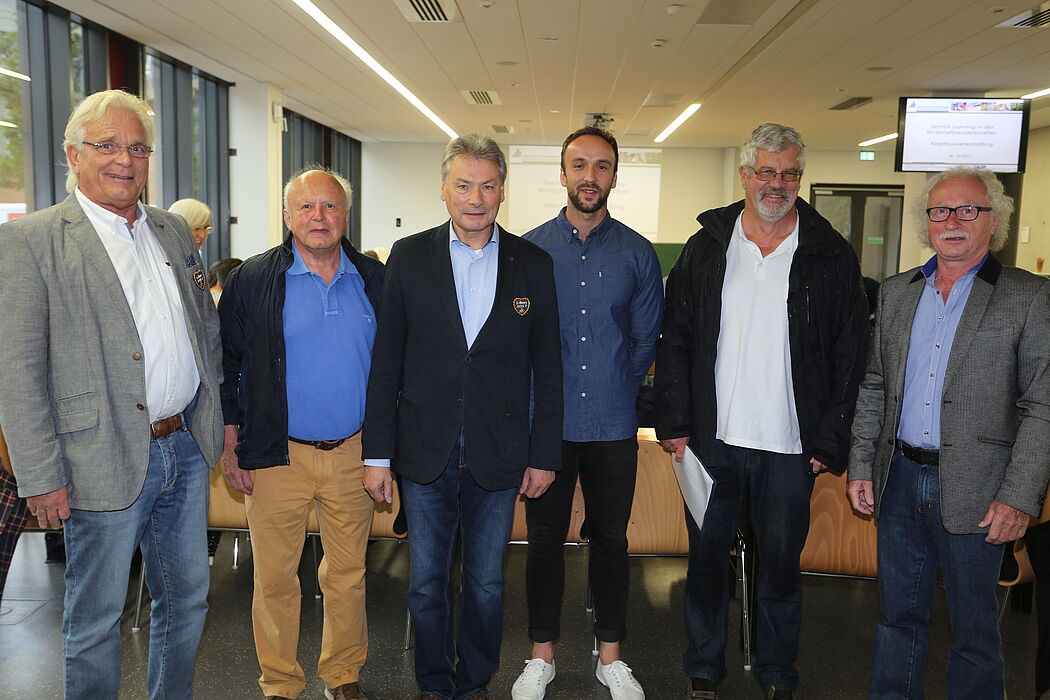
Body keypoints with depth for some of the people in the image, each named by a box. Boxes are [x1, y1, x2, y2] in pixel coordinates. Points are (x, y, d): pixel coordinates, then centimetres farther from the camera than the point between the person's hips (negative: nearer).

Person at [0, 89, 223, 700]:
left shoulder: (174, 232, 10)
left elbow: (209, 329, 17)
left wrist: (220, 416, 12)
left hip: (187, 449, 6)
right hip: (107, 461, -5)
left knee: (187, 599, 19)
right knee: (96, 621, 11)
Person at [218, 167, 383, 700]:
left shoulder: (373, 279, 5)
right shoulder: (251, 280, -2)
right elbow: (226, 366, 0)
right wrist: (230, 447, -3)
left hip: (354, 454, 2)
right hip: (277, 456, -2)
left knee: (348, 573, 13)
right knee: (275, 577, 8)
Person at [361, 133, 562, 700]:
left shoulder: (533, 264, 1)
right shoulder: (409, 257, 0)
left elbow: (547, 370, 3)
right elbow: (385, 364, 0)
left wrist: (544, 455, 1)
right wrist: (377, 454, -2)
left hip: (498, 457, 0)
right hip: (426, 454, 0)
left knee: (486, 583, 13)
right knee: (426, 583, 12)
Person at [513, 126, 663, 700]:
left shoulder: (638, 254, 3)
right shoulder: (530, 248, 1)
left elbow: (646, 341, 7)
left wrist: (614, 392, 5)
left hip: (613, 425, 1)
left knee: (610, 539, 12)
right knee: (544, 539, 10)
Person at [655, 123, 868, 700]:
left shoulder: (831, 257, 0)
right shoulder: (706, 249, 3)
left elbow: (849, 356, 0)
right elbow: (674, 341, 4)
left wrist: (830, 442, -5)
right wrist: (675, 424, -2)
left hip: (791, 447, -1)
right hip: (712, 439, 1)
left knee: (780, 564, 12)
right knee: (707, 558, 12)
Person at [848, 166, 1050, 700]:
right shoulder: (896, 292, 8)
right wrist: (861, 466, 6)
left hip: (971, 490, -4)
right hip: (899, 480, 4)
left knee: (973, 626, 11)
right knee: (898, 614, 17)